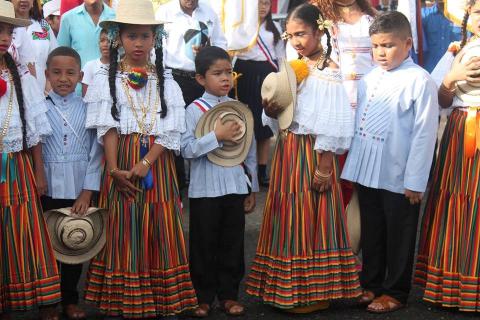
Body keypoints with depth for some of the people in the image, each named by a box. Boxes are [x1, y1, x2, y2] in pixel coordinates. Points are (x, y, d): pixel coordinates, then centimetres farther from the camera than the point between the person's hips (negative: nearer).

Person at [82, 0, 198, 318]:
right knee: (123, 231, 1)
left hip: (157, 165, 1)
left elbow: (170, 131, -1)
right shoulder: (106, 79, 3)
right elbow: (108, 128, -4)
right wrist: (114, 167, -17)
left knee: (157, 231, 3)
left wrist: (144, 164, -15)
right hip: (121, 163, -1)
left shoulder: (166, 81, 6)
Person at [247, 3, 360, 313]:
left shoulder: (329, 72, -9)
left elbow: (334, 122, -14)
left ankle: (316, 291, 9)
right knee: (287, 217, 11)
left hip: (313, 153, -7)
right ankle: (286, 288, 22)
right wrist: (272, 113, -6)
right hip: (287, 151, 7)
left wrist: (325, 165, -17)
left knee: (311, 218, -2)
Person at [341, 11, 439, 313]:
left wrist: (415, 181, -13)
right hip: (367, 172, 6)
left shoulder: (420, 81, -12)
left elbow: (425, 134, -14)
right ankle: (371, 284, 34)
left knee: (398, 238, 10)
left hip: (399, 178, -6)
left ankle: (395, 292, 26)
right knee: (371, 233, 18)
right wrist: (353, 165, 8)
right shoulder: (369, 78, 7)